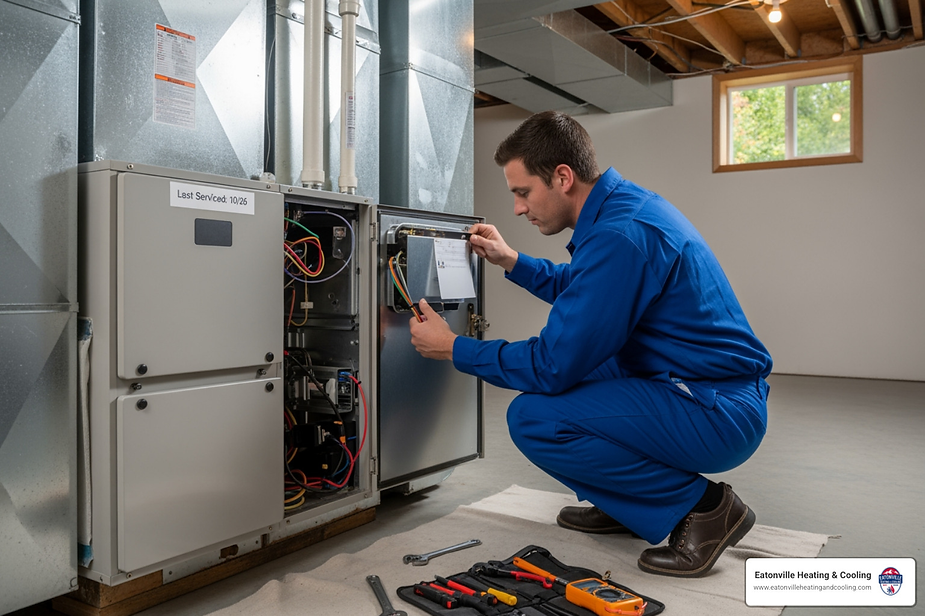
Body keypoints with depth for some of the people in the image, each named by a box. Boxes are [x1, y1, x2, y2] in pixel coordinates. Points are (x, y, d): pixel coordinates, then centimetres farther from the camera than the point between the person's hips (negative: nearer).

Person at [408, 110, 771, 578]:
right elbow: (578, 289, 26)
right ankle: (623, 504, 20)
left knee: (531, 417, -20)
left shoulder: (619, 235, -25)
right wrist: (510, 261, 17)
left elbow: (553, 365, -22)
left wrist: (454, 349, -10)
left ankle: (702, 504, -6)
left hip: (716, 416, -10)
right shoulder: (625, 203, 7)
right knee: (568, 360, 19)